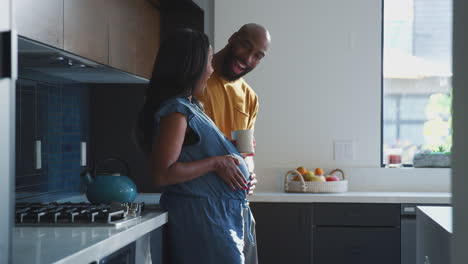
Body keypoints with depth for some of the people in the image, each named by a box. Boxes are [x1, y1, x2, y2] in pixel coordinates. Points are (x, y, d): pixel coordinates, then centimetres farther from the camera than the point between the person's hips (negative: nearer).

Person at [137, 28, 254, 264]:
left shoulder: (188, 107, 15)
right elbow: (162, 174, -22)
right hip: (201, 218, -10)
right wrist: (215, 163, -18)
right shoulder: (176, 111, -14)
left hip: (217, 216, 10)